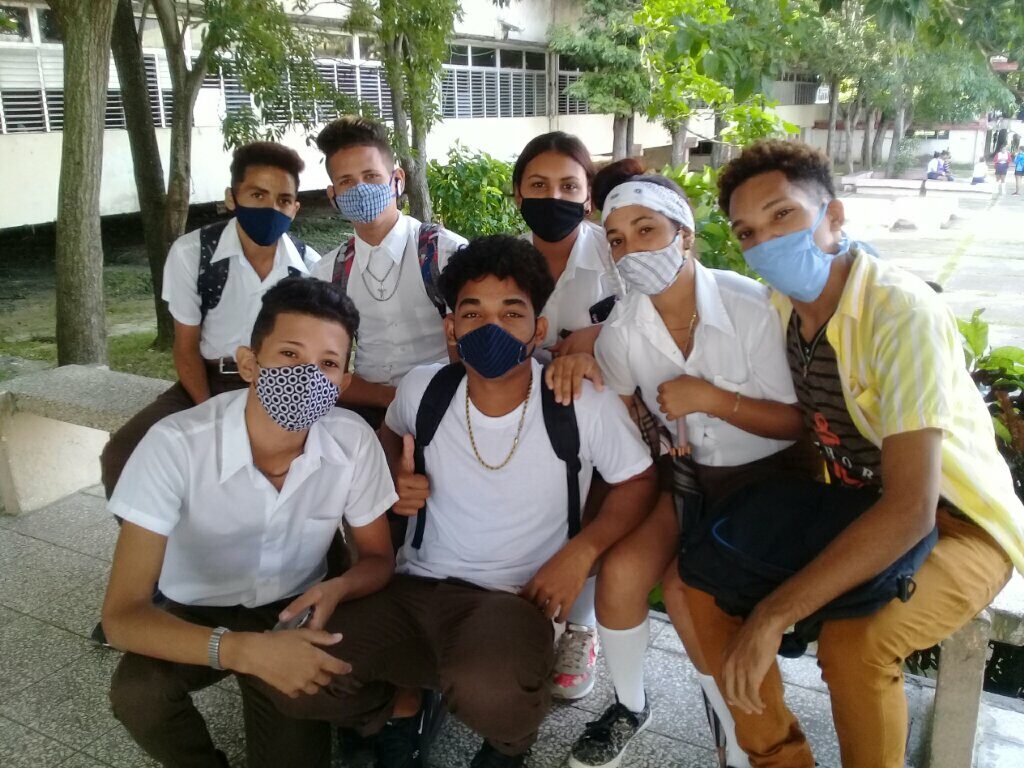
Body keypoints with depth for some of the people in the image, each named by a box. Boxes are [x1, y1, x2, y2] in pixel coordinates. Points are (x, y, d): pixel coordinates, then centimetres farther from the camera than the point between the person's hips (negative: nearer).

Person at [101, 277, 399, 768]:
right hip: (199, 615, -1)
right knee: (135, 691, -29)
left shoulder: (354, 441, -21)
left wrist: (337, 588, -29)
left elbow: (378, 557, -5)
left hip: (294, 613, 2)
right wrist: (244, 650, -45)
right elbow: (121, 615, -29)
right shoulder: (176, 445, -28)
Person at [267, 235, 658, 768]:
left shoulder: (585, 405, -12)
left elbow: (638, 481, 1)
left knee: (486, 693, -37)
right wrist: (395, 480, -2)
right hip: (415, 585, 3)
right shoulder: (422, 389, -2)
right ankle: (400, 702, 17)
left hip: (513, 599, -3)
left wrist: (582, 550, -14)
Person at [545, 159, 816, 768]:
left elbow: (798, 422, -12)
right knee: (620, 570, -18)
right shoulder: (625, 324, -6)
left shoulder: (752, 307, -19)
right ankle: (630, 706, 12)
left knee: (687, 583, -24)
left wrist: (712, 398, -26)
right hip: (685, 473, 4)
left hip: (766, 474, -4)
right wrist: (581, 364, -14)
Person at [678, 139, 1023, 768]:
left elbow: (911, 508, -32)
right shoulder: (778, 306, -6)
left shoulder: (903, 313, -26)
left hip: (955, 523, -6)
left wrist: (773, 616, -33)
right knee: (697, 582, -7)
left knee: (852, 640, -33)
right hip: (851, 503, 6)